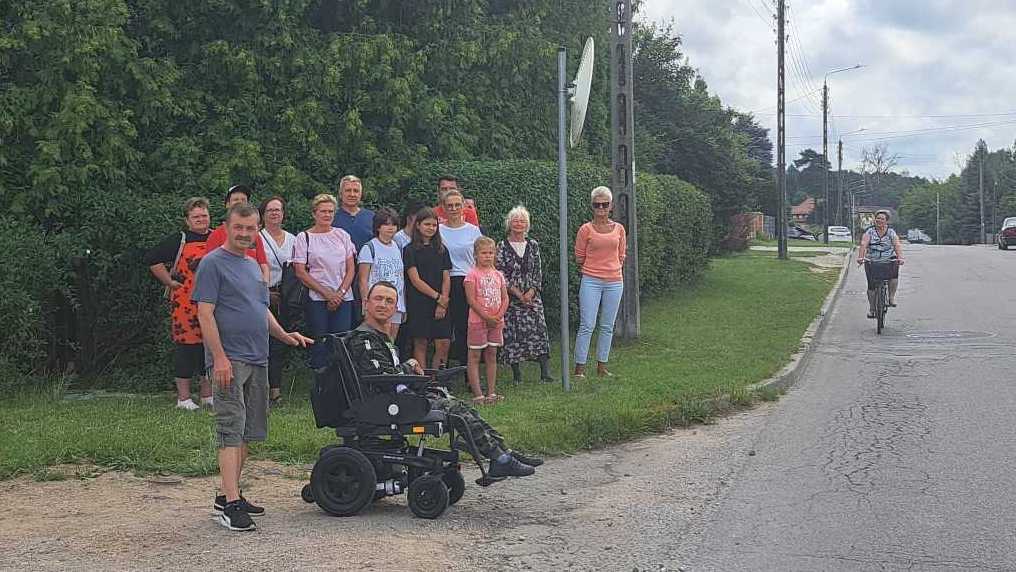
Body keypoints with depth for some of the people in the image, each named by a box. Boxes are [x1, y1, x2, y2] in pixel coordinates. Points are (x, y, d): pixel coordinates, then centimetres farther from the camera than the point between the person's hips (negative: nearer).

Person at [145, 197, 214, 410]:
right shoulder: (178, 240, 0)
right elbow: (152, 259, -4)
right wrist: (170, 282, -6)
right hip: (185, 303, -4)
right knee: (185, 345, -2)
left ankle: (208, 395, 19)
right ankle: (183, 397, 4)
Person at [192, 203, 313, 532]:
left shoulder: (253, 265, 18)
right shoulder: (213, 264, -7)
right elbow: (205, 313, -13)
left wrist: (284, 335, 11)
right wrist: (220, 357, -20)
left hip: (257, 359, 9)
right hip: (230, 360, -8)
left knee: (247, 432, 11)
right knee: (231, 430, -12)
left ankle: (230, 495, 19)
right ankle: (230, 504, -15)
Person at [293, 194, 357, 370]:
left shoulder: (342, 235, 13)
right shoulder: (304, 237, 3)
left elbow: (351, 269, 10)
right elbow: (300, 272, -4)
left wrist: (340, 293, -5)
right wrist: (327, 293, -9)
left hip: (343, 299, 3)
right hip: (316, 300, -3)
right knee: (319, 346, -4)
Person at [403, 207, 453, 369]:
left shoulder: (441, 249, 15)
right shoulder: (410, 250, 1)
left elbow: (446, 278, 10)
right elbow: (415, 280, -6)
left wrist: (443, 302, -4)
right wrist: (437, 296, -9)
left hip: (440, 304, 4)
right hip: (418, 303, -4)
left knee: (444, 343, -5)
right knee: (421, 343, -3)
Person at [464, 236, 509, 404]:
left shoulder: (498, 275, 10)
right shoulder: (472, 274, -6)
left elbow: (505, 298, 9)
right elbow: (471, 300, -12)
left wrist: (499, 316, -8)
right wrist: (487, 317, -16)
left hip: (496, 322, 5)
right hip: (478, 321, -5)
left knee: (492, 356, 10)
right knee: (474, 356, -2)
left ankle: (491, 393, 14)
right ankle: (477, 394, -2)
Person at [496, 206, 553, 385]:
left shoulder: (533, 245, 9)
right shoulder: (502, 247, 1)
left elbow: (538, 272, 6)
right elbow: (501, 273, -4)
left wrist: (531, 292, -9)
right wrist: (517, 293, -11)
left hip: (532, 296, 2)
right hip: (510, 297, -1)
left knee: (538, 330, -9)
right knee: (512, 334, -2)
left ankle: (545, 373, -13)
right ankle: (516, 375, 6)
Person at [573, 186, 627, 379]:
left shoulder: (619, 229, 8)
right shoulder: (586, 229, -2)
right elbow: (579, 257, 4)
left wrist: (611, 267, 7)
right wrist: (595, 267, 6)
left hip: (614, 282, 4)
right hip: (591, 281, -4)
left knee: (608, 327, 8)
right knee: (587, 325, -7)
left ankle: (602, 366, 16)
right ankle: (579, 368, -2)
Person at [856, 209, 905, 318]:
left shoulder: (891, 233, 3)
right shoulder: (869, 232, 1)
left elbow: (897, 246, -10)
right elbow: (863, 245, -13)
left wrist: (900, 258, -29)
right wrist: (860, 257, -30)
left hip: (889, 261, 0)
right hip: (872, 262, 0)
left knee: (894, 275, -27)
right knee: (872, 285, -6)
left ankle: (891, 297, -5)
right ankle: (871, 309, 9)